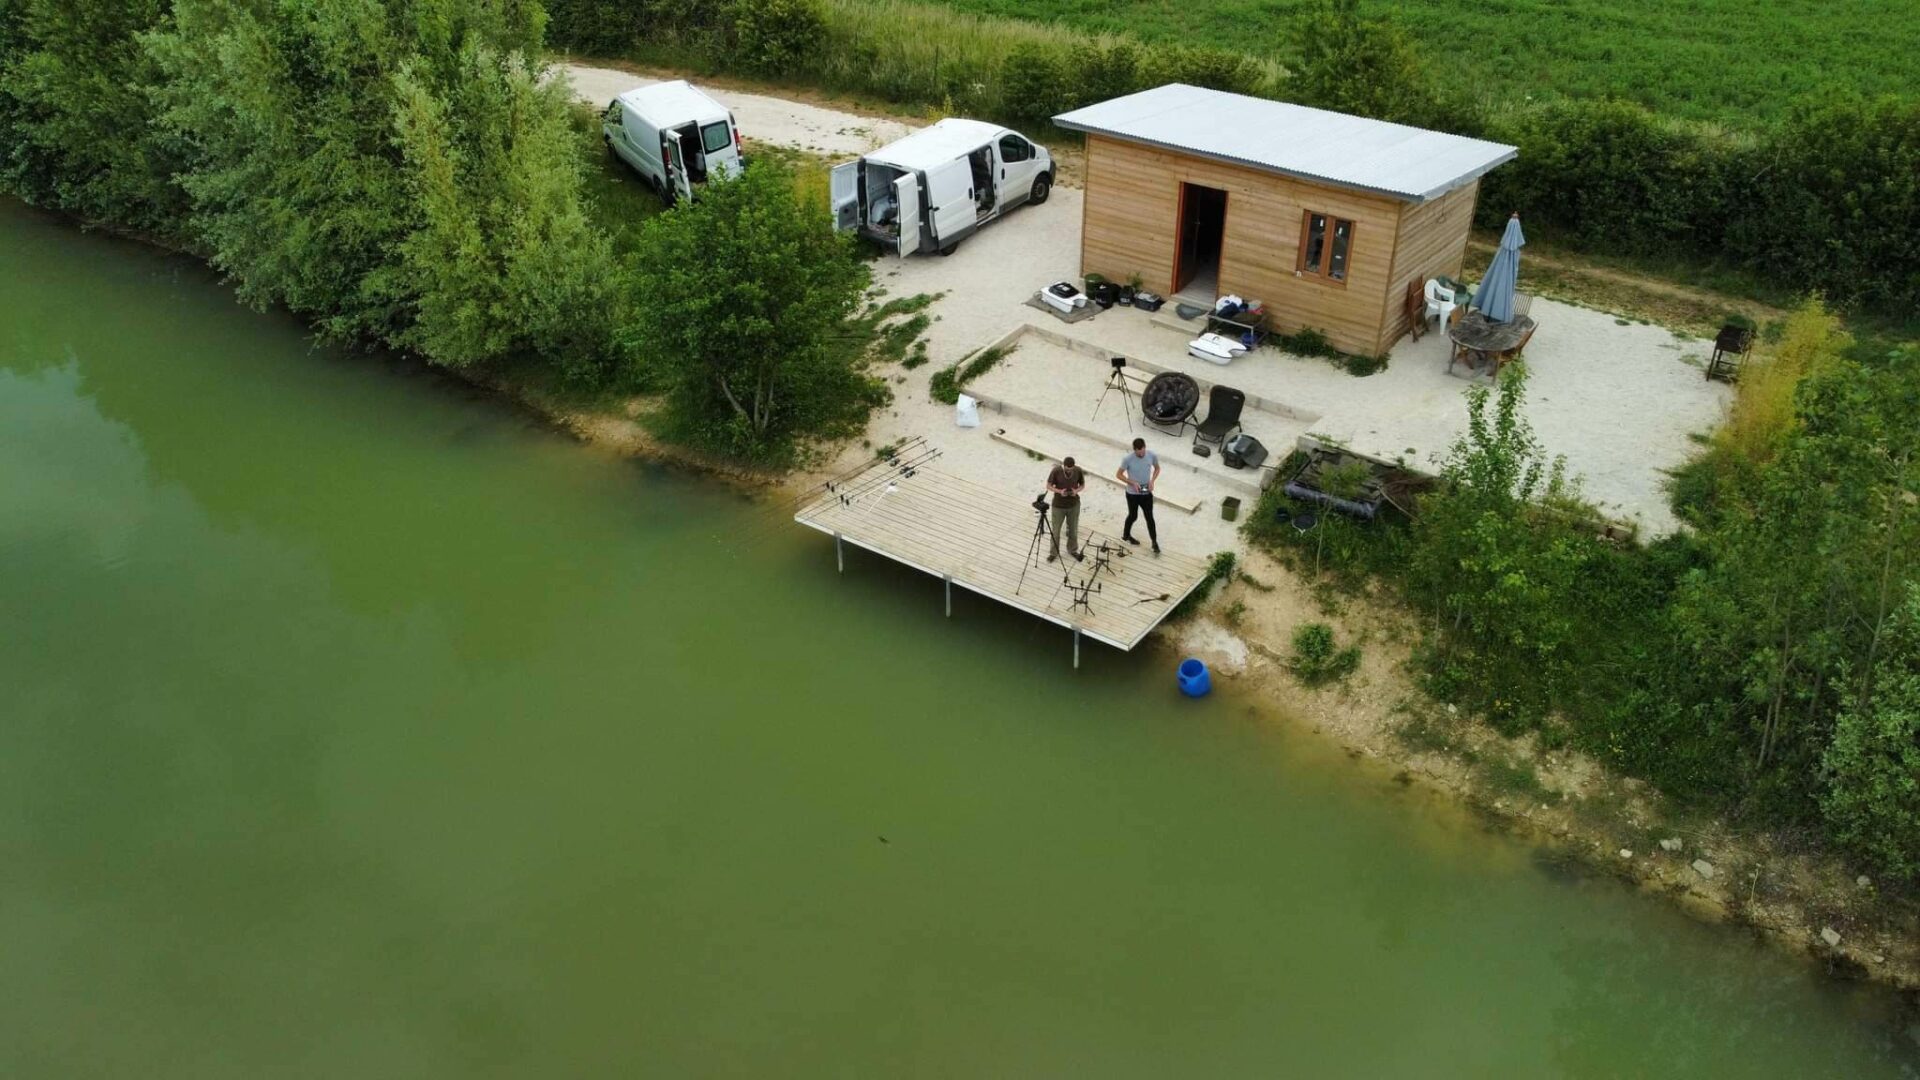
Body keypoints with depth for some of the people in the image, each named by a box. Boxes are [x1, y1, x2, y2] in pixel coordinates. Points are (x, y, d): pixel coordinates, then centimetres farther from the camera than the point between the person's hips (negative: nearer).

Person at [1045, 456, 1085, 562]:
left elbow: (1082, 484, 3)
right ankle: (1054, 553, 25)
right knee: (1056, 530, 8)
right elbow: (1049, 486, -8)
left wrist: (1076, 490, -19)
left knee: (1073, 529, 16)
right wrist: (1059, 491, -25)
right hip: (1058, 505, -2)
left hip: (1074, 505, 2)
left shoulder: (1078, 471, -11)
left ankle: (1072, 550, 37)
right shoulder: (1056, 471, -17)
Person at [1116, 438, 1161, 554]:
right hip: (1132, 494, -2)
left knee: (1149, 518, 9)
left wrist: (1152, 481, -11)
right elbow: (1118, 475, -11)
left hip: (1147, 493, 2)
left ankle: (1154, 542, 23)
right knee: (1133, 516, 17)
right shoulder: (1128, 459, -23)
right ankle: (1126, 535, 44)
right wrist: (1132, 483, -22)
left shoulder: (1152, 456, -14)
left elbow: (1157, 468, 6)